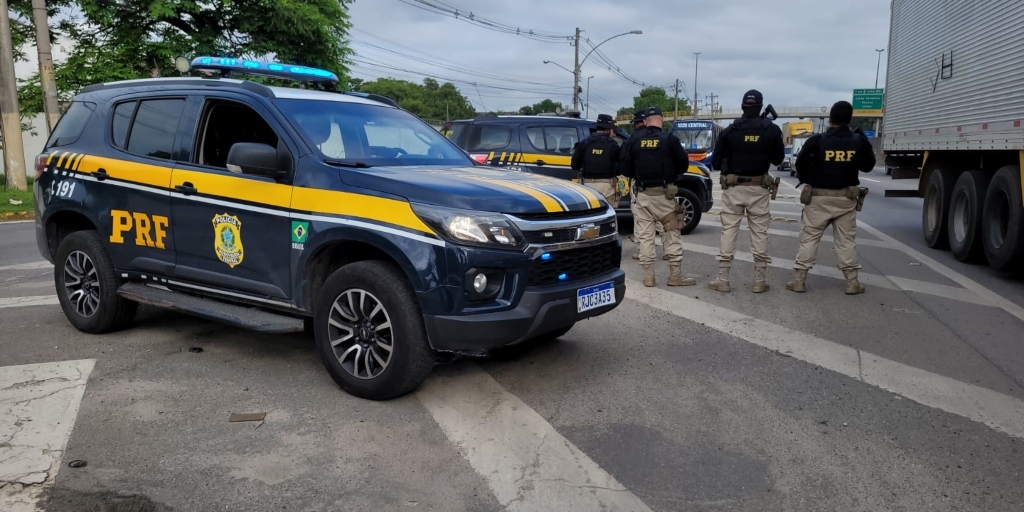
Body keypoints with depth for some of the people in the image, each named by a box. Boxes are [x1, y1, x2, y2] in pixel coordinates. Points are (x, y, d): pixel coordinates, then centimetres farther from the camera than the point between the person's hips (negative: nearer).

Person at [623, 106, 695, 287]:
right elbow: (683, 164, -2)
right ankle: (675, 275, 7)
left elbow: (626, 169, 3)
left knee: (645, 235, 6)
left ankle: (648, 276, 6)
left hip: (642, 194, 2)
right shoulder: (670, 139, -5)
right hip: (664, 193, -2)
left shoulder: (635, 140, 2)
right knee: (672, 233, 7)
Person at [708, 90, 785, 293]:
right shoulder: (772, 130, -2)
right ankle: (760, 281, 9)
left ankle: (722, 279, 4)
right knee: (759, 233, 7)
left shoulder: (729, 131, -3)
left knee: (728, 231, 4)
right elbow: (778, 159, 7)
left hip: (733, 188, 0)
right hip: (759, 188, 1)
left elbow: (715, 162, 0)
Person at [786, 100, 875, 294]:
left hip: (818, 197, -2)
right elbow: (867, 166, 8)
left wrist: (808, 181, 16)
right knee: (847, 240, 9)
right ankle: (852, 282, 11)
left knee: (809, 238, 5)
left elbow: (800, 164, -3)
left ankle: (799, 280, 4)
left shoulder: (817, 141, -10)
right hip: (846, 198, 2)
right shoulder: (859, 142, -4)